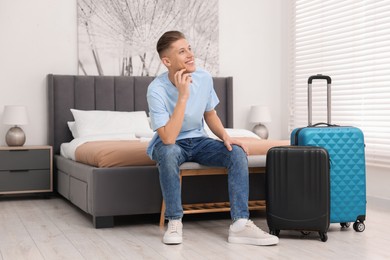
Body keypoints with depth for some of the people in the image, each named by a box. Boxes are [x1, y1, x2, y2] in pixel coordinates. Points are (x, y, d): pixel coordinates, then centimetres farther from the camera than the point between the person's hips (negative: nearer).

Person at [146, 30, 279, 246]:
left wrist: (225, 136, -10)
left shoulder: (204, 78, -10)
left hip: (198, 141, 5)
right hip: (169, 143, -4)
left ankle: (240, 224, -21)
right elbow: (168, 139, -34)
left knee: (237, 153, -19)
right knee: (170, 152, -39)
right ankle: (174, 221, -22)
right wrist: (183, 96, -36)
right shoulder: (157, 89, -25)